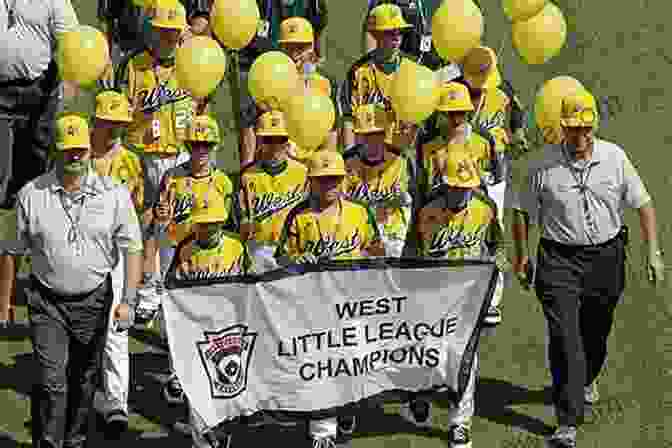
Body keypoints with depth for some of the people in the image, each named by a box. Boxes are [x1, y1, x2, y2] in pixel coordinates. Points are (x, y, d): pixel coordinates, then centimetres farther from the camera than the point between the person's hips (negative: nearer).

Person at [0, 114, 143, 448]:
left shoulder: (114, 194, -3)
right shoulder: (31, 195, -3)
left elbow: (132, 249, -3)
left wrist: (128, 301, -11)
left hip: (94, 299, 1)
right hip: (47, 301, -1)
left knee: (84, 382, 13)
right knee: (50, 381, -12)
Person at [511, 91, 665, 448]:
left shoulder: (614, 157, -2)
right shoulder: (543, 164, -7)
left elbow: (643, 204, 5)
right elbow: (524, 213, 5)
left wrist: (653, 252, 2)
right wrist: (521, 256, 9)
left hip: (606, 257, 2)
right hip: (559, 260, -2)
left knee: (596, 332, 19)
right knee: (564, 338, -11)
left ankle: (587, 379, 52)